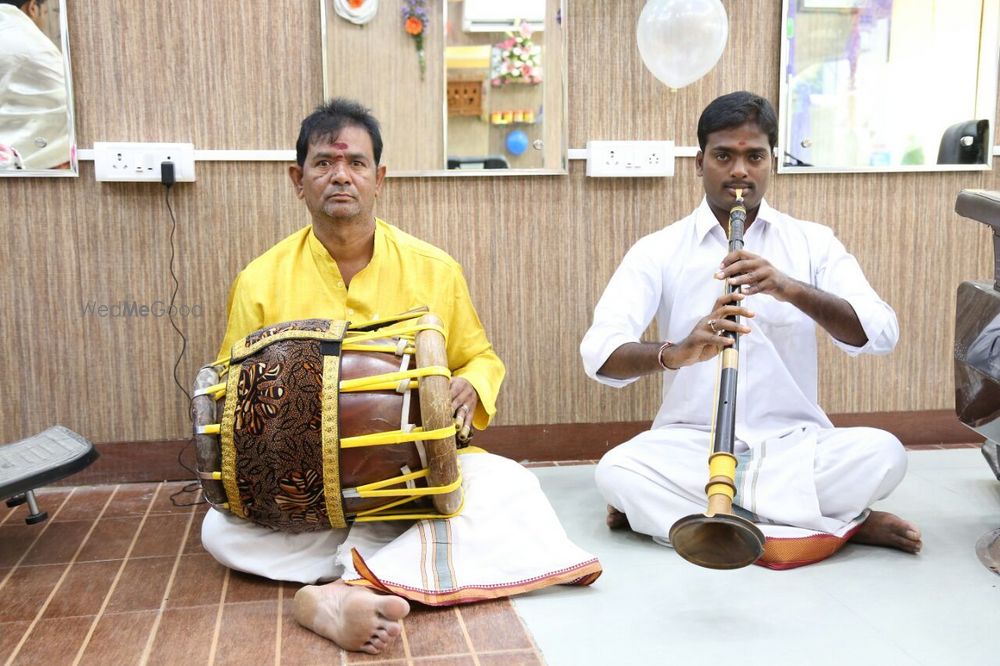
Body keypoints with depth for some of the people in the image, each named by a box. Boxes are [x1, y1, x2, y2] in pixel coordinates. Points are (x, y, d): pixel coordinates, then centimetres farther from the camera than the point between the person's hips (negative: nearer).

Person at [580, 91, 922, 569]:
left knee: (883, 453, -26)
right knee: (615, 471, -30)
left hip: (793, 445, 0)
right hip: (691, 444, 0)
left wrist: (793, 290, -27)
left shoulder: (813, 242, 5)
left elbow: (881, 333, -10)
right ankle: (842, 525, -19)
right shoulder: (658, 250, 0)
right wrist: (675, 352, -35)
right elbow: (598, 352, -14)